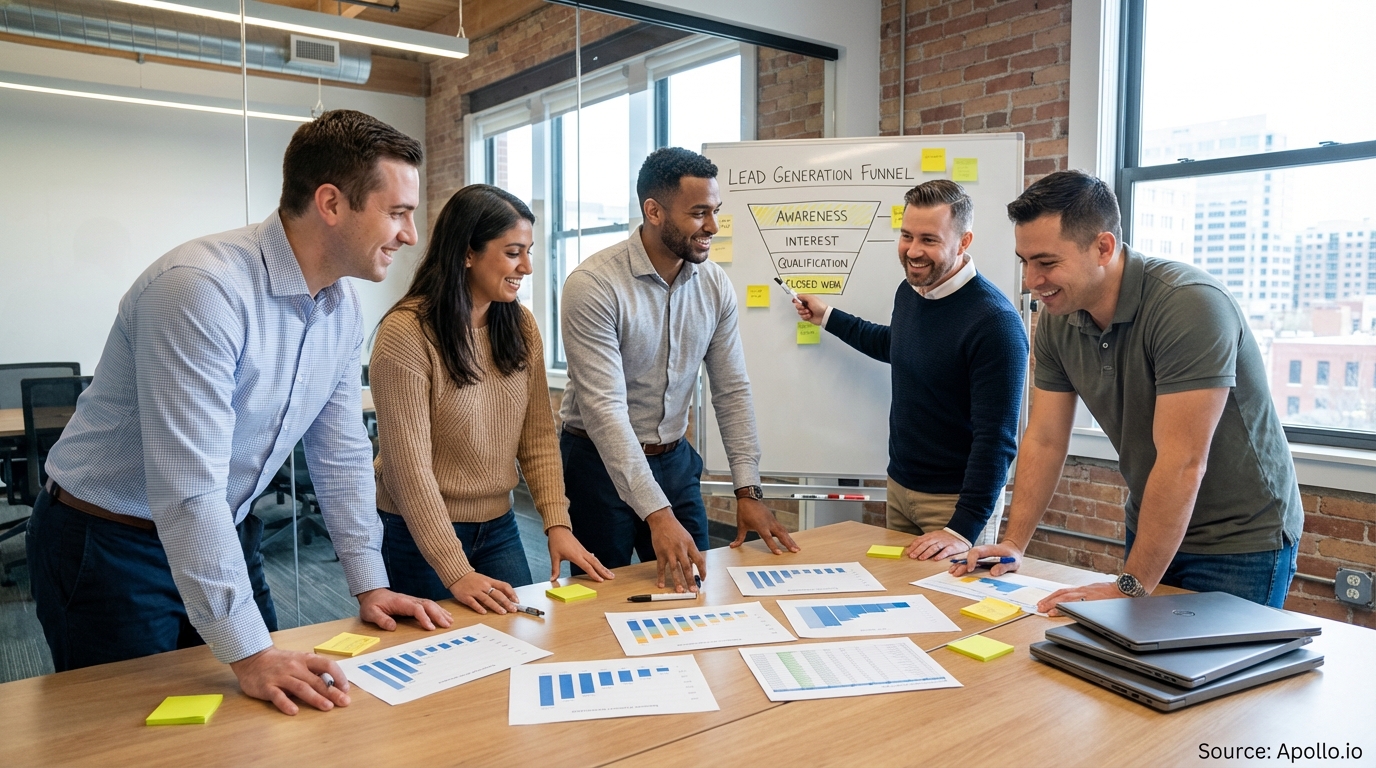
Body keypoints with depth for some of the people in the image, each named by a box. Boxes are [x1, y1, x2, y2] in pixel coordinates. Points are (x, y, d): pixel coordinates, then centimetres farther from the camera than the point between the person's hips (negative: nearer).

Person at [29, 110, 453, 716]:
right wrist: (248, 652, -30)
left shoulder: (342, 306, -3)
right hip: (110, 546, -7)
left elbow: (341, 453, 4)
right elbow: (188, 487, -32)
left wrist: (370, 585, 2)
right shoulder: (202, 287, -29)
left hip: (223, 537, 7)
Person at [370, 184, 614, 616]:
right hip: (420, 535, -5)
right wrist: (455, 572, -23)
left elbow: (538, 436, 1)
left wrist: (558, 524, -10)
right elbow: (410, 466, -20)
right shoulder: (405, 334, -19)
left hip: (499, 528, 5)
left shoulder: (521, 326, 0)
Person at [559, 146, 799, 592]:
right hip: (600, 459, -5)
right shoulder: (594, 285, -21)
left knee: (691, 588, 14)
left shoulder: (715, 286, -3)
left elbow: (732, 391, 0)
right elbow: (605, 409, -27)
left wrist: (748, 492, -6)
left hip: (674, 458, 5)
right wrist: (657, 514, -31)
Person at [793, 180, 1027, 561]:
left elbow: (996, 438, -24)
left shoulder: (994, 321, -24)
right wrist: (826, 317, 26)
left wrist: (963, 529, -25)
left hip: (955, 500, -7)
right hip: (899, 486, 7)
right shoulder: (908, 290, 1)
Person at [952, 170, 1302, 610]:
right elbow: (1045, 441, 0)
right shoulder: (1057, 320, -6)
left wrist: (1130, 586, -28)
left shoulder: (1189, 305, -28)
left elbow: (1182, 463, -30)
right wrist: (1014, 545, -5)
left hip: (1240, 541, -6)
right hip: (1151, 528, 6)